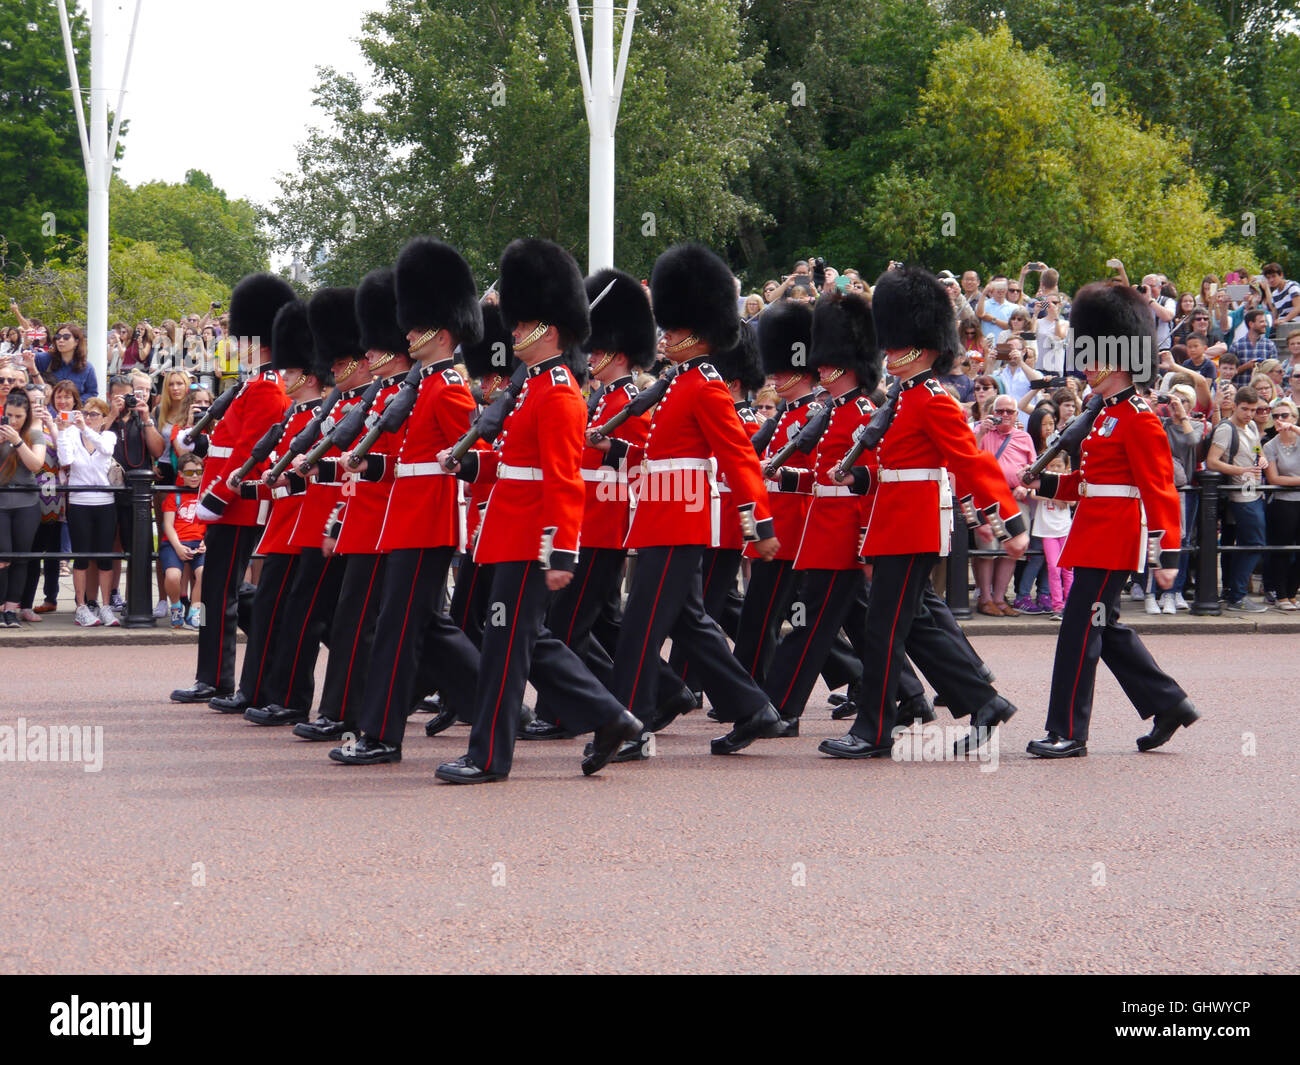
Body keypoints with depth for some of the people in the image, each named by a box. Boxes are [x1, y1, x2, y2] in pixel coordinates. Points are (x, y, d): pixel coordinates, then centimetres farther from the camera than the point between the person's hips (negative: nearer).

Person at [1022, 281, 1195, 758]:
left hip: (1112, 539, -10)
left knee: (1080, 628, -8)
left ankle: (1068, 732, -4)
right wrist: (1046, 484, 8)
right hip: (1094, 534, 10)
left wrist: (1166, 554, -19)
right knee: (1104, 627, 14)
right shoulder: (1106, 415, 16)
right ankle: (1169, 705, 23)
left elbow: (1160, 490, -16)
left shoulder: (1139, 420, -13)